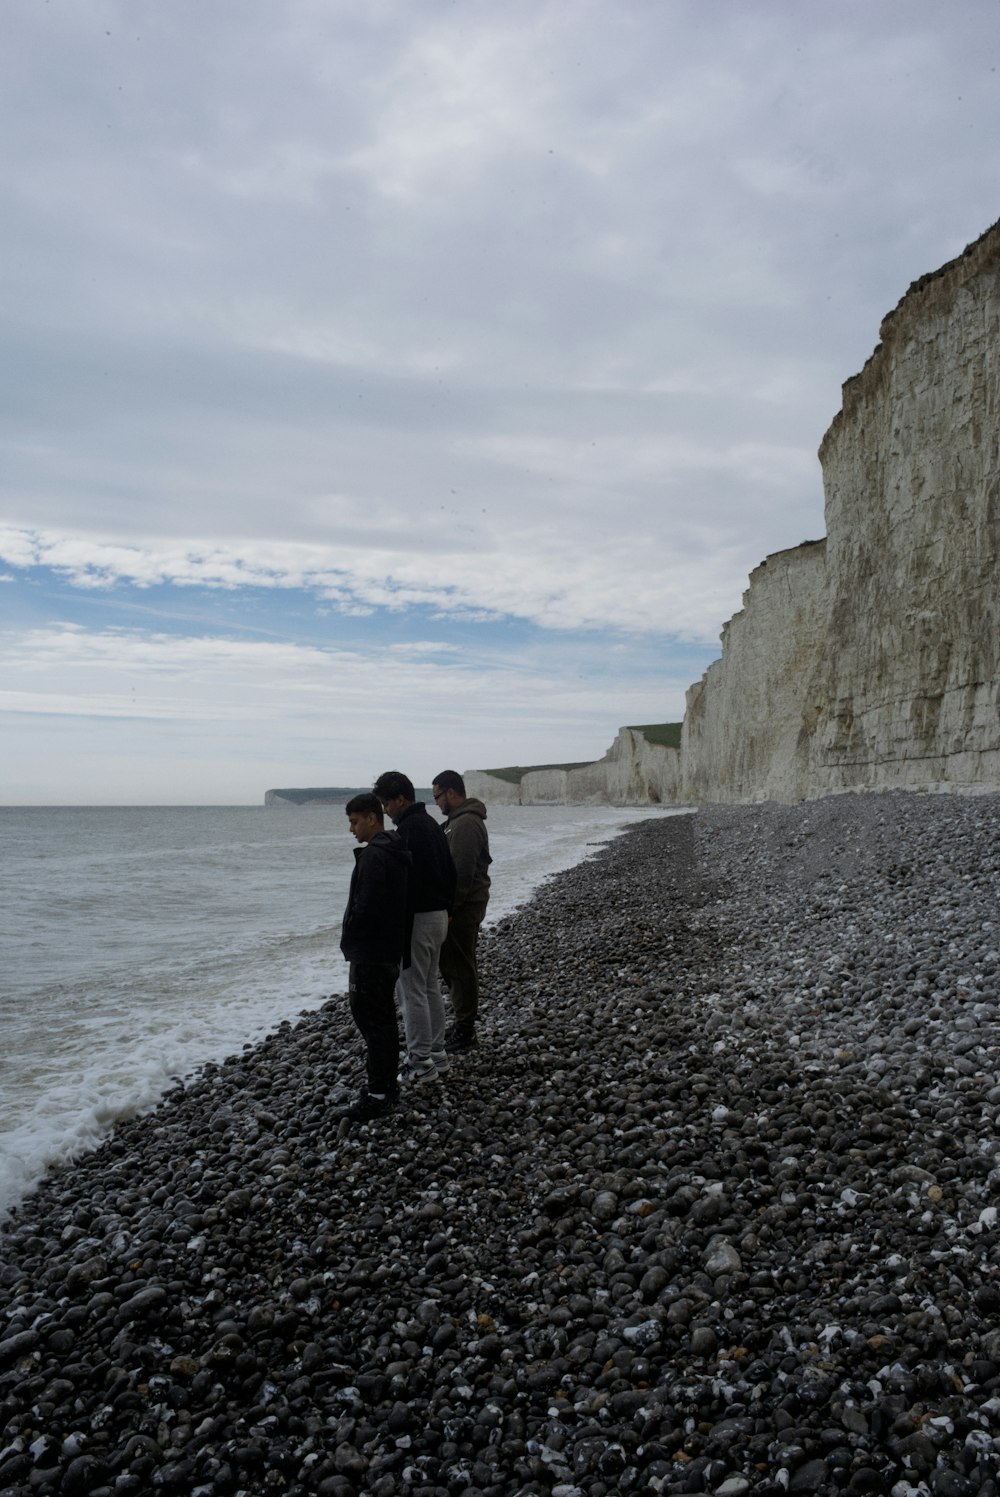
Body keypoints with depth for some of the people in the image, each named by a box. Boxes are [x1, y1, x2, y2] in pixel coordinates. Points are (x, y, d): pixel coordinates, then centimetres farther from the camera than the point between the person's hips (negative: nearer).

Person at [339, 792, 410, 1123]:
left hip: (369, 953, -10)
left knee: (370, 1019, -5)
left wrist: (348, 940, -8)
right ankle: (388, 1084, 25)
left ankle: (379, 1094, -2)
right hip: (391, 949, 10)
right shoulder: (396, 852, 12)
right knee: (383, 1018, 16)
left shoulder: (373, 855, -19)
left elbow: (365, 906, -24)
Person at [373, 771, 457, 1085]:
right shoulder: (432, 824, 14)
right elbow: (450, 871, 19)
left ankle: (420, 1062, 1)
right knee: (430, 985, 17)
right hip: (439, 914, 10)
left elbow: (409, 880, -24)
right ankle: (435, 1052, 24)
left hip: (418, 917, -10)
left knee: (411, 989, -3)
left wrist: (399, 925, -21)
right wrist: (446, 907, 22)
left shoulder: (410, 828, -18)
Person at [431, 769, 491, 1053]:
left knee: (460, 968, -3)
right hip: (461, 905, 11)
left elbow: (462, 873, -24)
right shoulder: (460, 819, 15)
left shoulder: (466, 824, -19)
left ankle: (465, 1031, 6)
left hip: (463, 907, -11)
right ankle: (463, 1022, 28)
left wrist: (448, 909, -21)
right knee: (453, 964, 17)